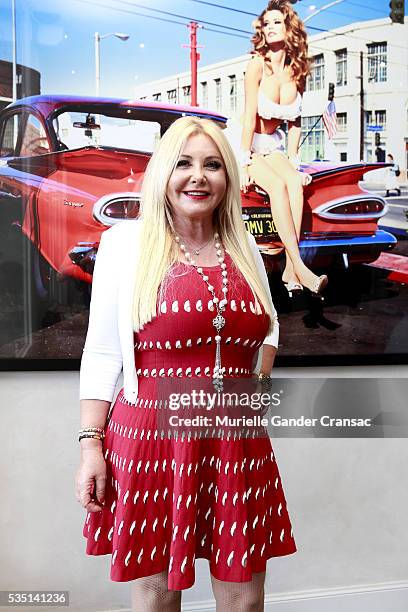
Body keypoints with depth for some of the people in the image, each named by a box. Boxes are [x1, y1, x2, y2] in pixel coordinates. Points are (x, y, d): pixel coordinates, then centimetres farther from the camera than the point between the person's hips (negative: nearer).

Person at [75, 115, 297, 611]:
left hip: (238, 443, 4)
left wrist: (256, 385, 10)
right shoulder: (125, 242, -1)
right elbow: (101, 353, -2)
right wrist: (90, 444, -6)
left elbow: (268, 329, 25)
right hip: (152, 438, -3)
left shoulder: (244, 248, 10)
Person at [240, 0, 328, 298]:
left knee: (295, 183, -28)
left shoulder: (298, 71, 3)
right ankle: (300, 268, -37)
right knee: (278, 185, -32)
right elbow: (249, 116, -14)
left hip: (275, 147, 4)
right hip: (250, 146, -4)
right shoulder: (258, 63, -9)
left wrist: (293, 162, -1)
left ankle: (290, 269, -32)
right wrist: (244, 162, -18)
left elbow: (295, 122, 8)